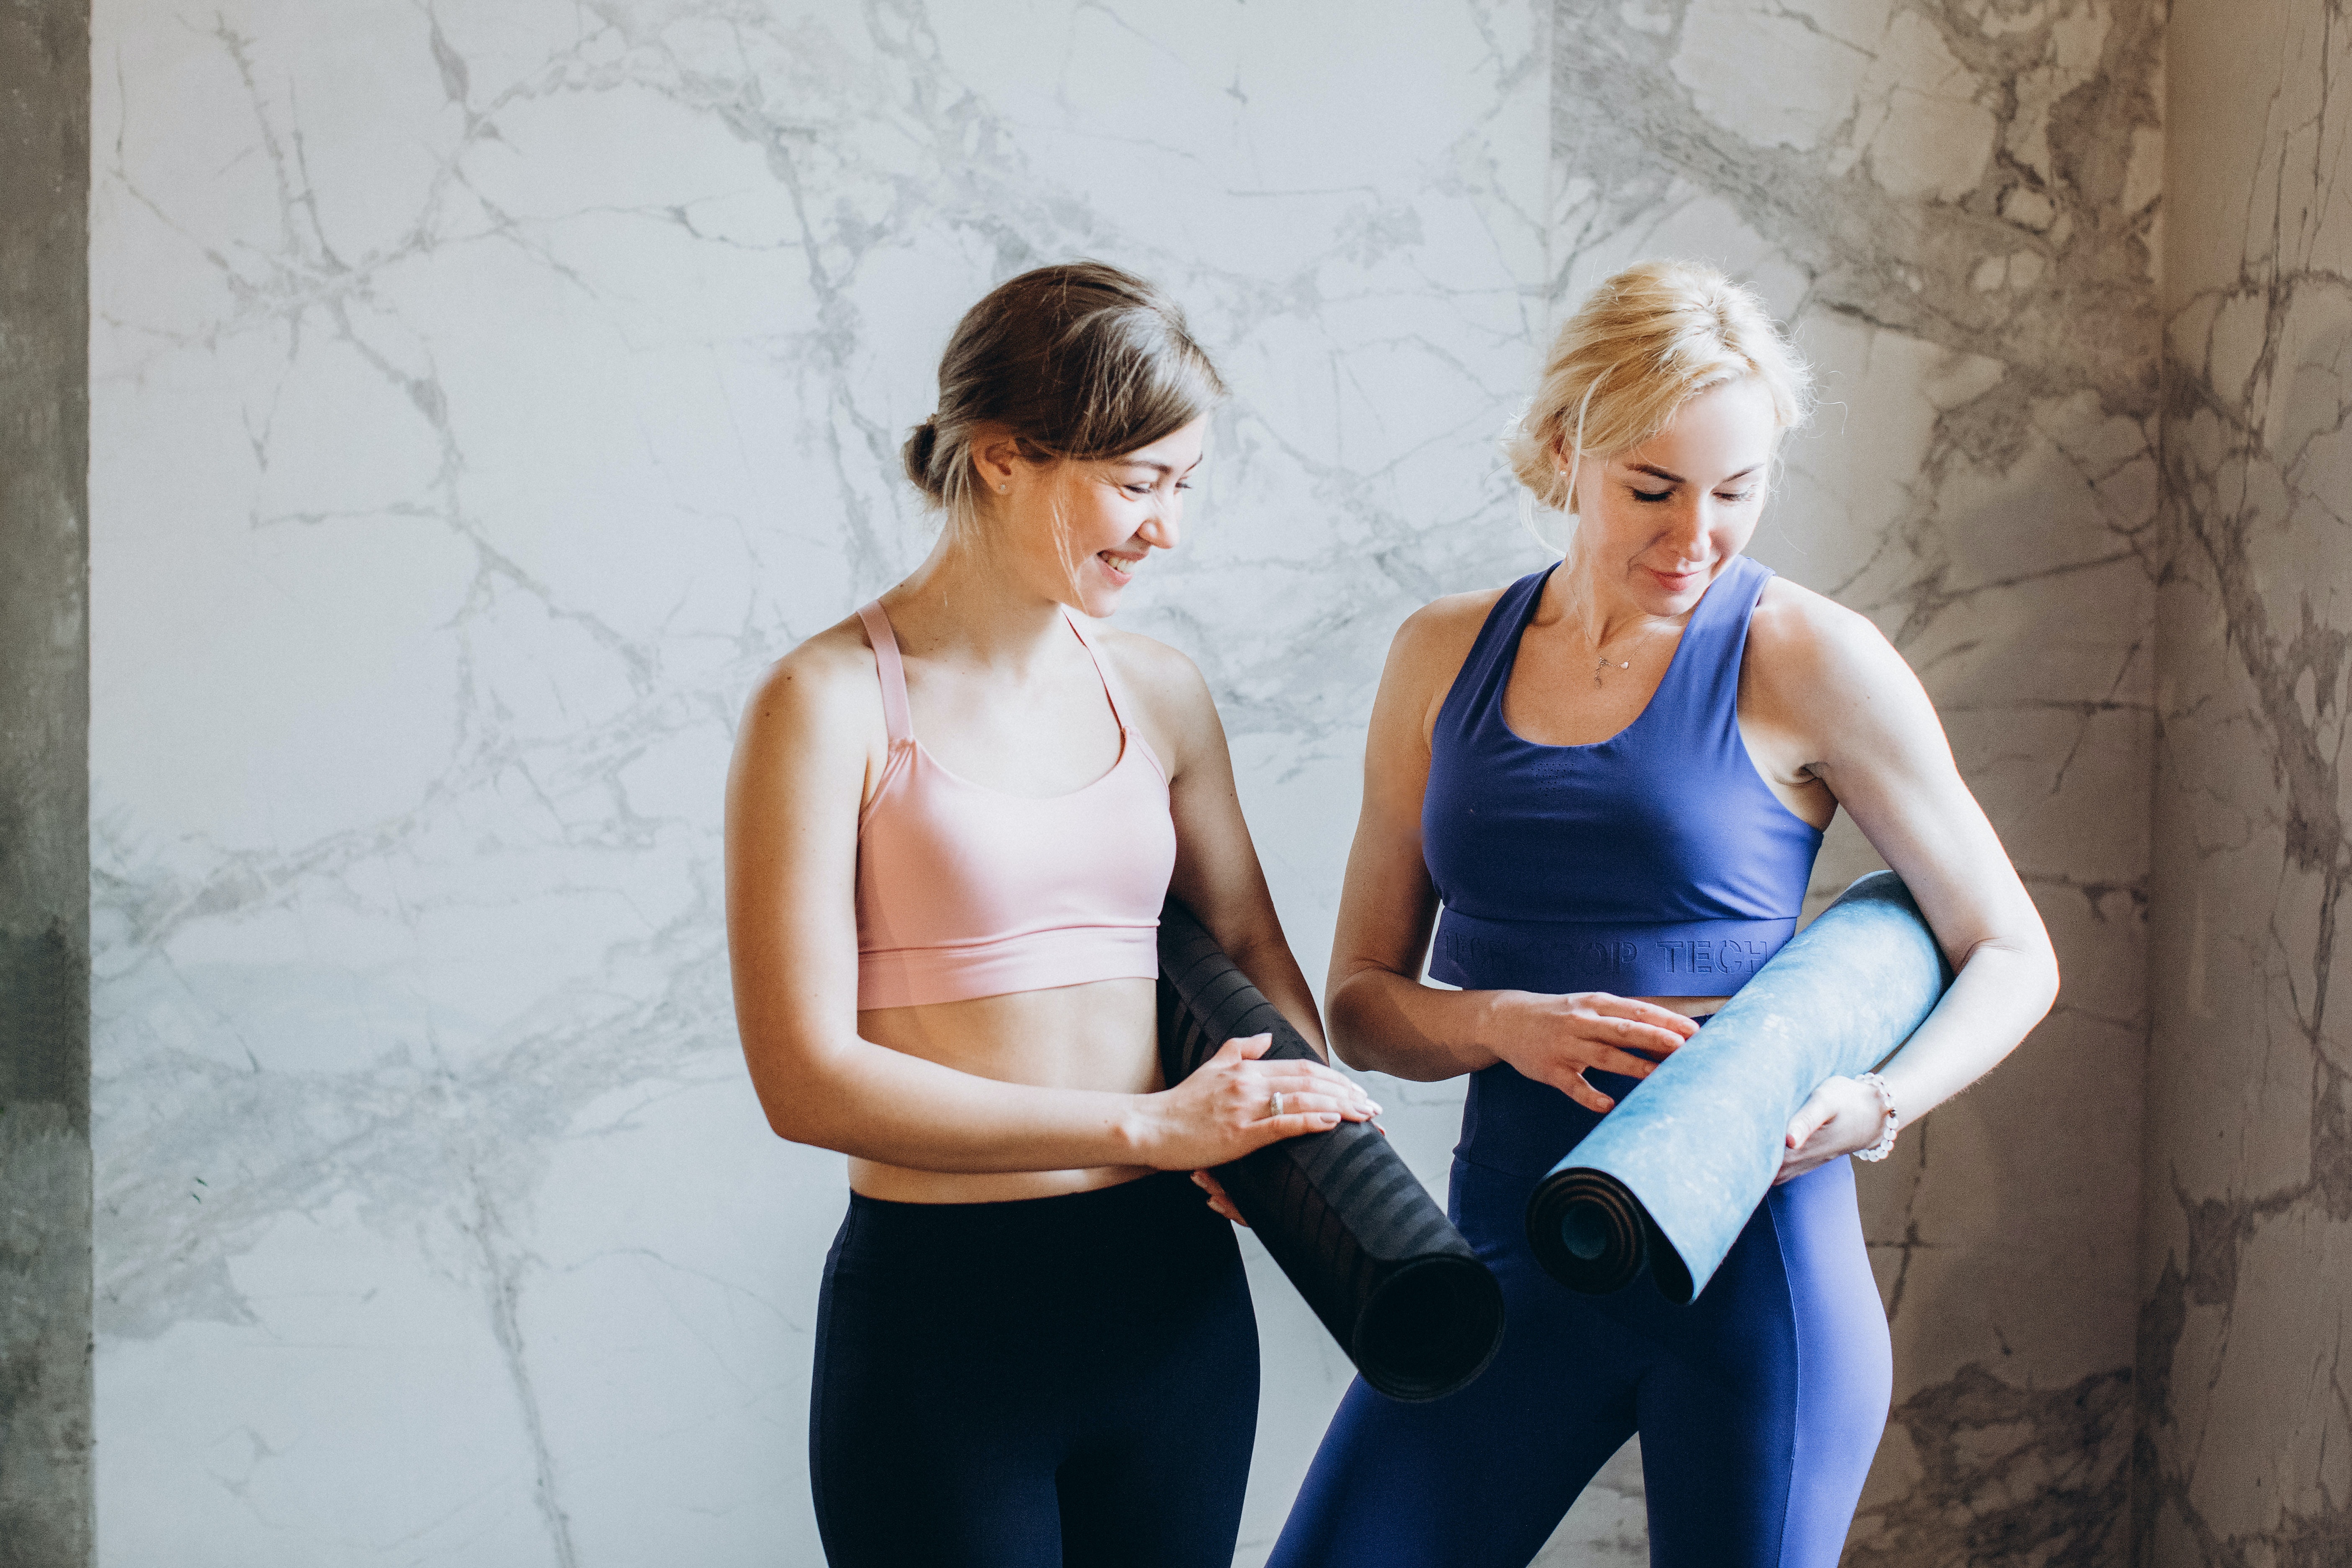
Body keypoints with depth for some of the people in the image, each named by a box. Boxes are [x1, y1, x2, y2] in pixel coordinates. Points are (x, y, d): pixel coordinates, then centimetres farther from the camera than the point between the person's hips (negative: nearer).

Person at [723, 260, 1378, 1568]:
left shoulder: (1160, 695, 7)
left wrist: (1306, 1111, -5)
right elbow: (807, 1074, -15)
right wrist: (1148, 1127, -18)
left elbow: (1248, 944, 17)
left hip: (1170, 1292, 5)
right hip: (942, 1308, -5)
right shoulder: (834, 704, -9)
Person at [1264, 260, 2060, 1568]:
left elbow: (2014, 957, 1)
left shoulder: (1805, 660, -5)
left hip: (1753, 1262, -3)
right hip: (1513, 1250, 3)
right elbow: (1361, 998, 8)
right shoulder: (1446, 658, 6)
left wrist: (1873, 1106, -18)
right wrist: (1506, 1024, -14)